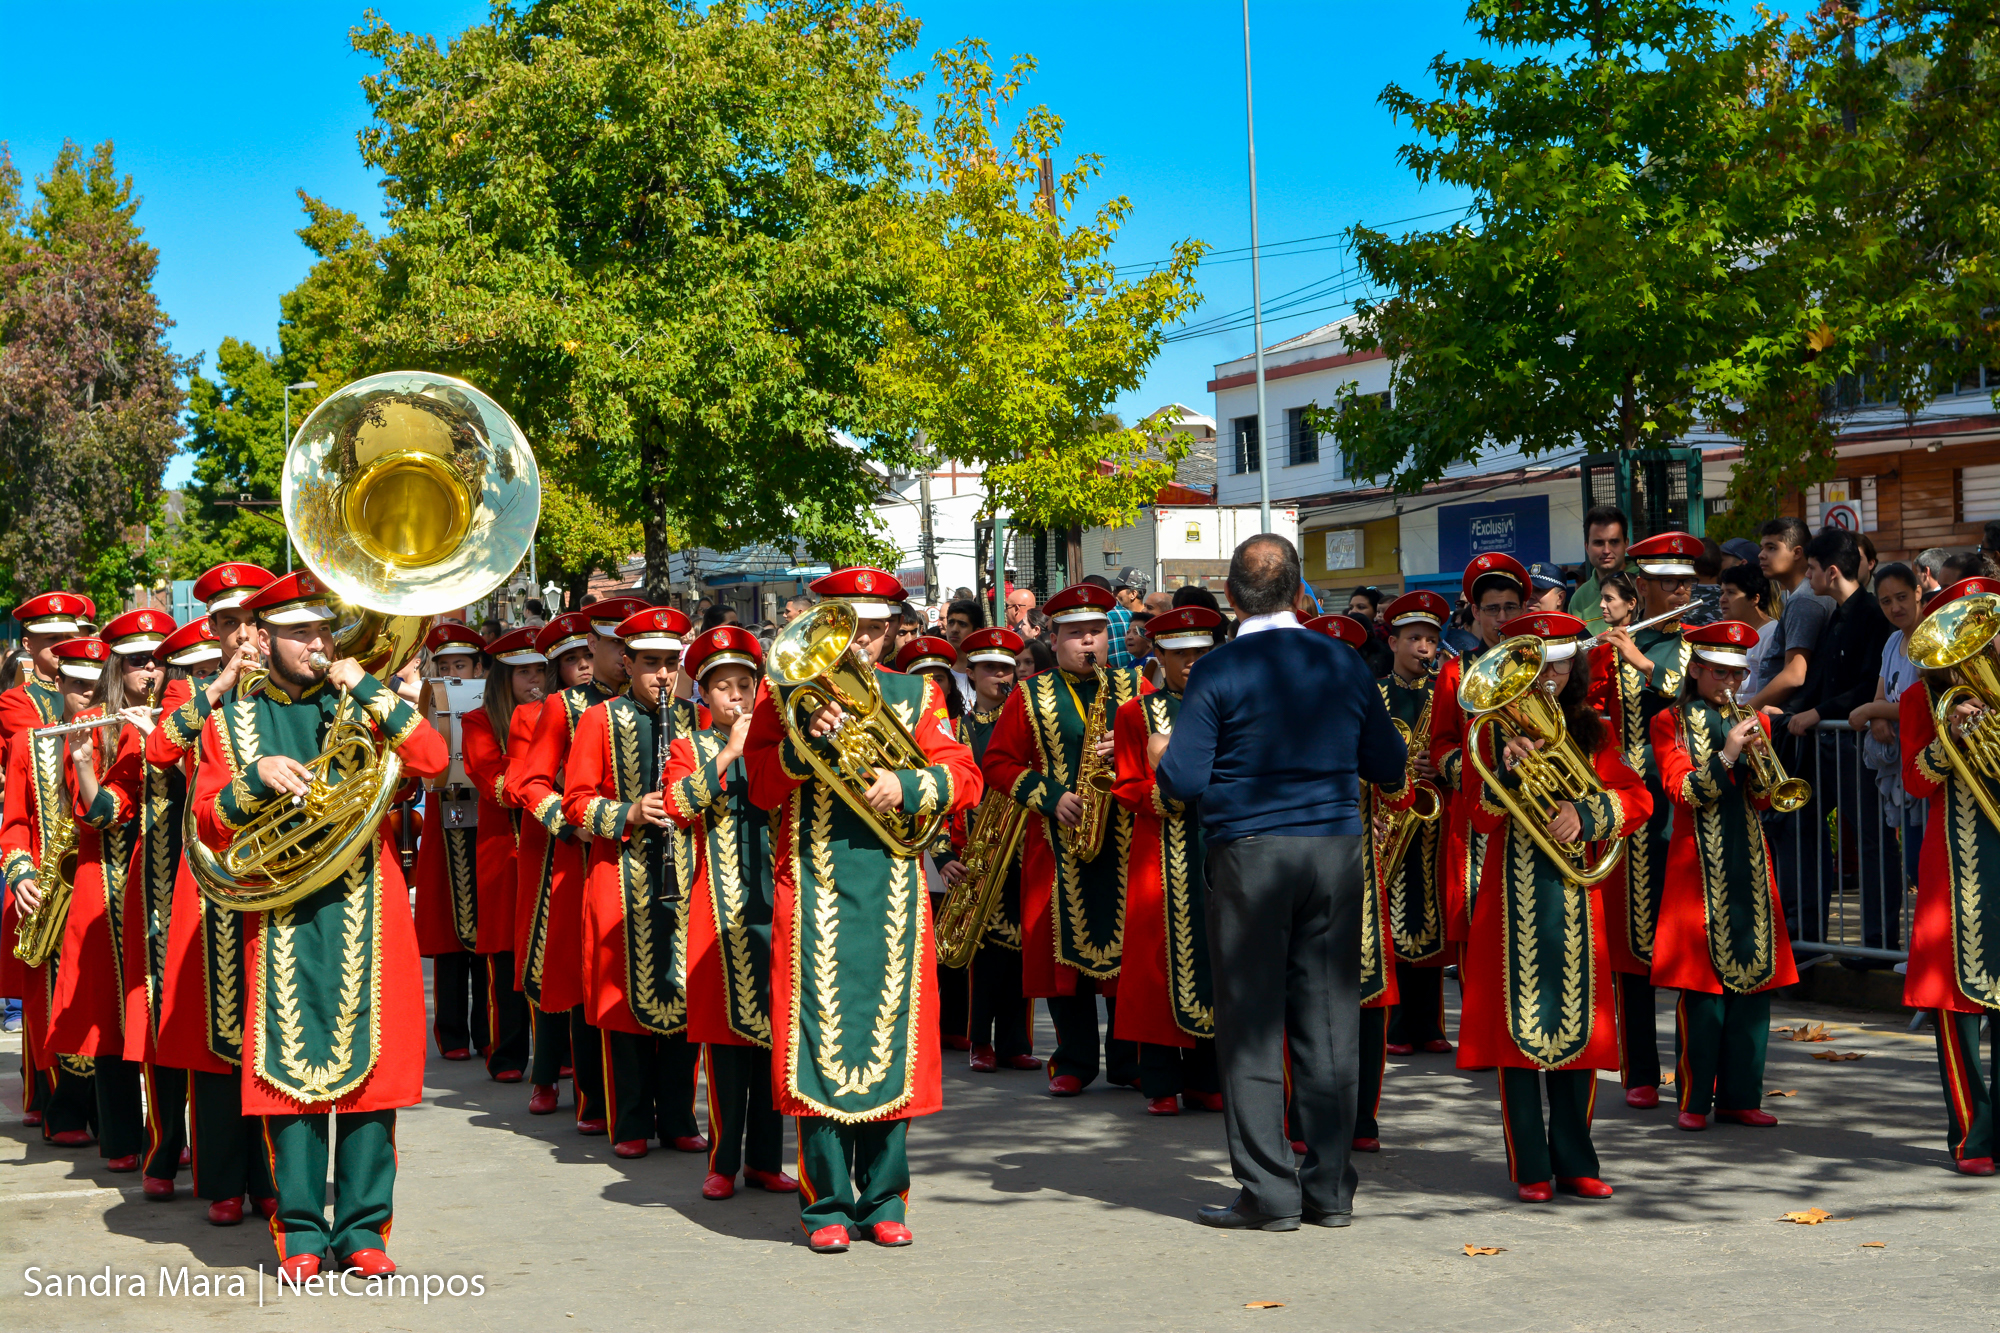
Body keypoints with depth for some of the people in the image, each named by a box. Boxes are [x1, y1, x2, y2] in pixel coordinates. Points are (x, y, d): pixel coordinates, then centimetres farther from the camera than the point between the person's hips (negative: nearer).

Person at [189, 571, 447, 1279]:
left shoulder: (359, 705, 10)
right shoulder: (230, 723, 10)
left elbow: (433, 761, -6)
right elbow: (210, 823, 4)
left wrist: (370, 690, -10)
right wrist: (257, 778, -13)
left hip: (364, 914, 0)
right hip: (283, 921, 0)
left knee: (368, 1063, 1)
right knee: (291, 1069, 0)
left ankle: (362, 1227, 10)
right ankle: (301, 1231, 10)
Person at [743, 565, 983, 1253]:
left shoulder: (916, 694, 13)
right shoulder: (789, 692, 8)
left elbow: (964, 777, 5)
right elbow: (760, 787, -2)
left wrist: (906, 786, -12)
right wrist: (807, 738, -17)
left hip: (893, 890, 2)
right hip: (815, 892, -2)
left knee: (890, 1038, 4)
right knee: (820, 1041, -3)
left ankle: (883, 1198, 15)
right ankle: (827, 1205, 6)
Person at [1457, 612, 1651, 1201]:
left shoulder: (1591, 730, 12)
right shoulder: (1495, 729, 3)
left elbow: (1637, 798, 5)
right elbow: (1481, 815, -5)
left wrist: (1585, 813, -13)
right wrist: (1512, 773, -23)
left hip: (1576, 895, 3)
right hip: (1514, 893, -3)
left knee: (1578, 1021, 3)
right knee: (1519, 1022, -3)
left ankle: (1575, 1160, 13)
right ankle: (1530, 1167, 3)